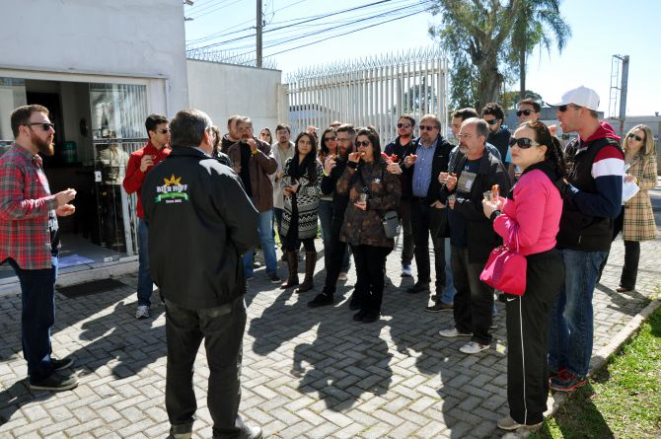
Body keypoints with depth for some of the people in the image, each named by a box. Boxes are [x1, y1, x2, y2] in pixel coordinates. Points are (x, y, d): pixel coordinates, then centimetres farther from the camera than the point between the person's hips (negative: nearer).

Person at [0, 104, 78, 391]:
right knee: (39, 312, -1)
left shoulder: (31, 160, 16)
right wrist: (53, 201, -24)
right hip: (30, 250, -10)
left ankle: (41, 357, 34)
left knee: (38, 309, 20)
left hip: (41, 247, 11)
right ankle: (40, 373, 11)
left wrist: (55, 209, 9)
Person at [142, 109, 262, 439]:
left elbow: (154, 225, 12)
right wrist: (228, 252, 2)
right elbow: (249, 229, -16)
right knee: (224, 363, 9)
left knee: (179, 357, 20)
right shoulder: (217, 174, -16)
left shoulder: (154, 177, 2)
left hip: (172, 284, 6)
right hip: (216, 285, -6)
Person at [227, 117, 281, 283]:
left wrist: (256, 151, -20)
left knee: (267, 237, 5)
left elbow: (272, 168, -12)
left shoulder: (263, 146, 1)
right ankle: (246, 270, 20)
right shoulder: (233, 149, 7)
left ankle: (272, 270, 14)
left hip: (262, 196, -2)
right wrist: (232, 172, -10)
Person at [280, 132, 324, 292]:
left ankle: (309, 280, 18)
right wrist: (285, 189, -6)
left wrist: (299, 189, -15)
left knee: (308, 244, 6)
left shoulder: (316, 165, -6)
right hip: (290, 210, 5)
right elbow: (283, 181, 15)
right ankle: (293, 277, 28)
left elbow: (320, 189, -11)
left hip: (307, 211, -5)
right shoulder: (289, 163, 7)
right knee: (289, 244, 11)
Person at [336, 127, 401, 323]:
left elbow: (395, 196, -7)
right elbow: (341, 189, 0)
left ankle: (375, 308, 18)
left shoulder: (385, 167, -3)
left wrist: (371, 204, -15)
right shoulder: (355, 167, 12)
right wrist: (351, 165, -7)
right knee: (361, 269, 10)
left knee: (375, 270, 3)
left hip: (376, 228, -4)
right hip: (355, 227, 5)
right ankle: (364, 306, 22)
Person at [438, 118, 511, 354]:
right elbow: (448, 198, 15)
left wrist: (459, 204, -19)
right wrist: (449, 187, -8)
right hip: (458, 237, 8)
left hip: (479, 241, -8)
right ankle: (463, 325, 39)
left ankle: (481, 337, 22)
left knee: (479, 292, 6)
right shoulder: (460, 162, 9)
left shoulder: (493, 168, -16)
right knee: (461, 286, 21)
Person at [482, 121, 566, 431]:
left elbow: (524, 238, -27)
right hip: (547, 264, 11)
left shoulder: (532, 181, -23)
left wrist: (495, 214, -15)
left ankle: (526, 415, 23)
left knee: (523, 344, 5)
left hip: (532, 271, -11)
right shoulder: (546, 176, 10)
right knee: (536, 339, 23)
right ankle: (536, 401, 41)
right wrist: (505, 208, 8)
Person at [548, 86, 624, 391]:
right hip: (562, 239, 8)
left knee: (576, 310, 6)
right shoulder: (573, 145, 8)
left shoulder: (606, 150, -18)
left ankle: (577, 371, 26)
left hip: (585, 245, -8)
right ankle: (557, 361, 34)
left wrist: (566, 190, -22)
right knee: (553, 304, 16)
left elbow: (610, 207, -26)